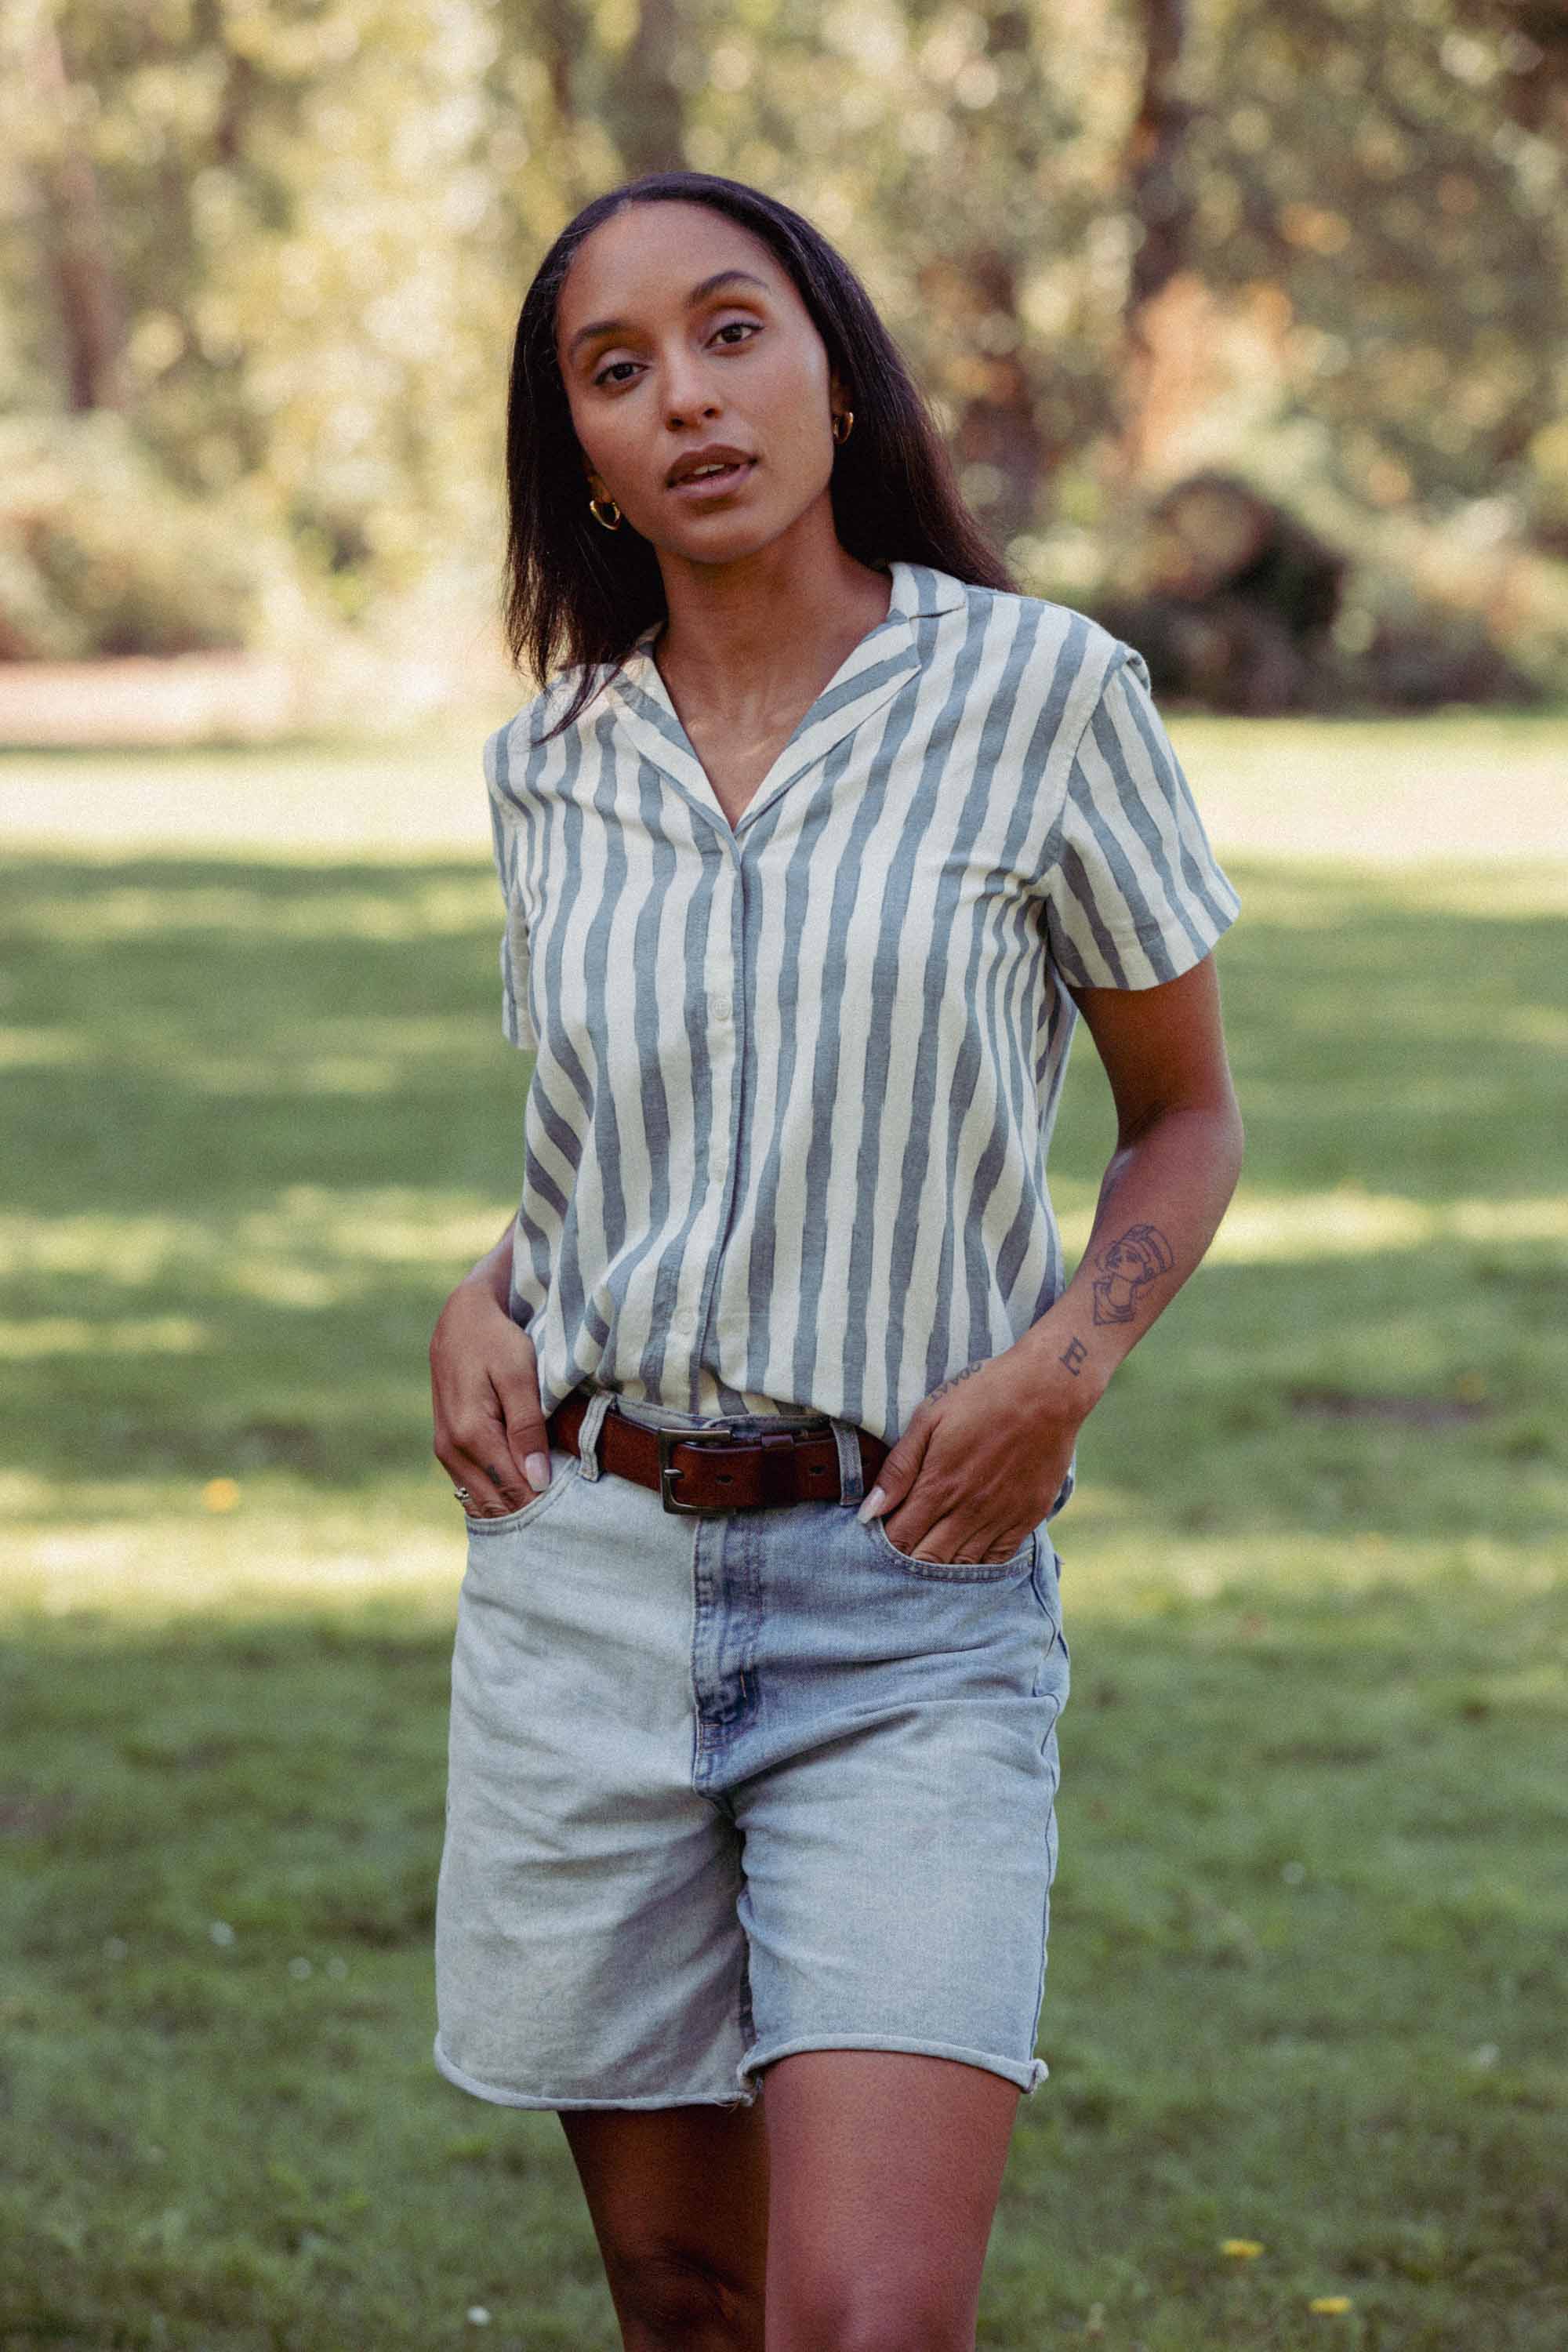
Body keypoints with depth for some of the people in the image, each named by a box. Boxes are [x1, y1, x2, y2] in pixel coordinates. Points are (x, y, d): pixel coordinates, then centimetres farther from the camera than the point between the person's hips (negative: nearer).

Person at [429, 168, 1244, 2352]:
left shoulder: (1042, 693, -4)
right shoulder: (553, 764, 7)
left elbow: (1187, 1117, 6)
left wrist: (1066, 1358, -12)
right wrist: (484, 1304, 2)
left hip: (914, 1603, -3)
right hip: (586, 1574, 4)